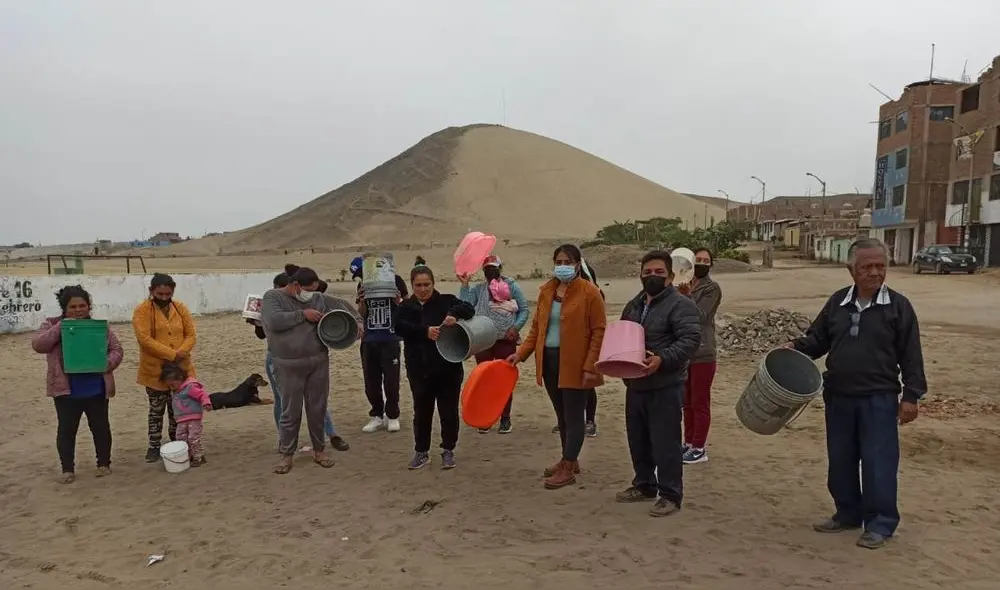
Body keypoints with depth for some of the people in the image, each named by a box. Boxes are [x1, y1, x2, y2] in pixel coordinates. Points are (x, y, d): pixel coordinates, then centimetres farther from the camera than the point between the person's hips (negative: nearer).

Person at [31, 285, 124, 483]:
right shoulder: (52, 325, 1)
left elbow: (117, 349, 3)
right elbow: (38, 345, -14)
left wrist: (107, 363, -17)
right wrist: (61, 327, -22)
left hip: (96, 389, 1)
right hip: (66, 389, -1)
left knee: (100, 426, 10)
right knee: (66, 429, 7)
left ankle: (104, 463, 24)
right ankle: (68, 469, 20)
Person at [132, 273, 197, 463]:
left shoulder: (180, 308, 5)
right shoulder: (142, 311, -8)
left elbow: (191, 335, 2)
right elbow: (145, 339, -18)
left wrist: (181, 353, -16)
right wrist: (171, 354, -23)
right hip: (155, 371, -3)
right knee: (156, 410, 7)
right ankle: (154, 447, 21)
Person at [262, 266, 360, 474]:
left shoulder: (318, 299, 7)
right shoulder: (273, 297, -3)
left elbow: (343, 305, 18)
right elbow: (274, 321, -20)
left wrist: (358, 321, 3)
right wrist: (303, 314, -14)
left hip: (318, 363, 3)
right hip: (289, 366, -3)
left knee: (318, 409, 11)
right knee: (290, 412, 3)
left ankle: (319, 450, 26)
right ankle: (286, 454, 19)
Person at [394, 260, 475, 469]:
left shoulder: (445, 301, 2)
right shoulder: (406, 307, 6)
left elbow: (469, 309, -12)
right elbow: (399, 327, -12)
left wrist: (454, 313, -34)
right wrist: (425, 331, -27)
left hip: (448, 368, -2)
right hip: (419, 370, 2)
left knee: (449, 411, 7)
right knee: (421, 412, 13)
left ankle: (448, 451, 23)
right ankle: (421, 452, 27)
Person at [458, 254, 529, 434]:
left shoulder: (512, 286, 2)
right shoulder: (478, 289, 9)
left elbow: (524, 310, 1)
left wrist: (515, 327, -11)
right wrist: (465, 285, -9)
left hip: (506, 340, -2)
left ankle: (505, 418, 15)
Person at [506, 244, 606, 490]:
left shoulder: (589, 292, -9)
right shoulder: (546, 291, 10)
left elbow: (598, 333, -11)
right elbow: (537, 327, 14)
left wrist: (590, 367, -17)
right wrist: (521, 353, 3)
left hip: (574, 363, -6)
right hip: (549, 360, 7)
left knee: (574, 415, 2)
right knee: (562, 414, 17)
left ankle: (568, 469, 11)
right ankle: (568, 460, 31)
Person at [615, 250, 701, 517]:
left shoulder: (681, 305, -9)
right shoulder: (633, 305, 15)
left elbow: (690, 340, -19)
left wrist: (662, 359, -31)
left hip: (666, 386, -8)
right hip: (635, 384, 8)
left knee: (665, 442, -3)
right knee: (638, 440, 16)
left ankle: (670, 495, 9)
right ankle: (644, 485, 31)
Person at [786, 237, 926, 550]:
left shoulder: (898, 306, -5)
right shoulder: (837, 302, 5)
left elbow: (911, 355, -5)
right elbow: (818, 339, 11)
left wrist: (911, 395, -8)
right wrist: (797, 346, -9)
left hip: (879, 399, -4)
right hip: (838, 397, 4)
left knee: (878, 462, 1)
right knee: (840, 460, 13)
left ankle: (880, 524, 15)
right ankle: (848, 513, 29)